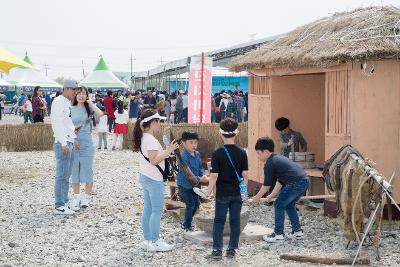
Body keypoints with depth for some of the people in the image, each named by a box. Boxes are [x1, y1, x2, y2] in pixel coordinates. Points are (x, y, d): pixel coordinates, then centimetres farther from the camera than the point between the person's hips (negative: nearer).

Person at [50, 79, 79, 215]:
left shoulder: (68, 103, 17)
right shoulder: (58, 102, -11)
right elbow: (57, 124, -18)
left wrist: (74, 139, 14)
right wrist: (64, 143, -20)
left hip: (69, 143, 10)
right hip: (62, 144, -10)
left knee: (66, 176, 13)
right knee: (62, 176, -7)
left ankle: (64, 202, 20)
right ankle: (59, 206, -4)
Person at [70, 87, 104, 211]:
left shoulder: (88, 108, 2)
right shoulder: (71, 109, 4)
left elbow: (100, 114, -18)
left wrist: (90, 103, -9)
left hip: (87, 143, -1)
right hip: (74, 143, 1)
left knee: (87, 170, 2)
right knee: (74, 171, 7)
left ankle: (86, 197, 13)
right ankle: (76, 197, 17)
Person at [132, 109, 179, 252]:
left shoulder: (143, 138, 9)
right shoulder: (151, 140, -20)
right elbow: (153, 160, -24)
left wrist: (166, 152, 10)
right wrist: (168, 151, -22)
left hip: (145, 177, 10)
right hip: (154, 180, -10)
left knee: (148, 209, 14)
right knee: (157, 210, -2)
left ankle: (148, 239, 21)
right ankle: (154, 242, 3)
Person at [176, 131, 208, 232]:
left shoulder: (197, 154, -1)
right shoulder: (184, 157, -25)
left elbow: (200, 167, 8)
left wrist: (204, 175, -12)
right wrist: (200, 179, -28)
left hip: (193, 184, 8)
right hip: (184, 184, -8)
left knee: (196, 203, 13)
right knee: (190, 204, -5)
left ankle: (186, 223, 30)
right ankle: (187, 226, 13)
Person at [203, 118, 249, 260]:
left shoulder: (217, 153, -10)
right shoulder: (242, 153, -2)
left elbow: (214, 175, -11)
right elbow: (245, 174, -1)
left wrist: (208, 191, 2)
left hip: (222, 193, -2)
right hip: (237, 193, 2)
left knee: (219, 221, 6)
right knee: (235, 221, 9)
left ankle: (217, 250, 3)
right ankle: (232, 249, 13)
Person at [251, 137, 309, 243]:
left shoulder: (270, 163, -3)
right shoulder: (278, 158, 25)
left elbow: (267, 185, 2)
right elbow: (280, 181, 31)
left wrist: (257, 197, 15)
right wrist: (273, 195, 35)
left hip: (295, 183, -9)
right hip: (304, 180, 10)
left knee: (279, 205, 1)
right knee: (289, 205, 23)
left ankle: (278, 234, 3)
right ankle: (297, 231, 26)